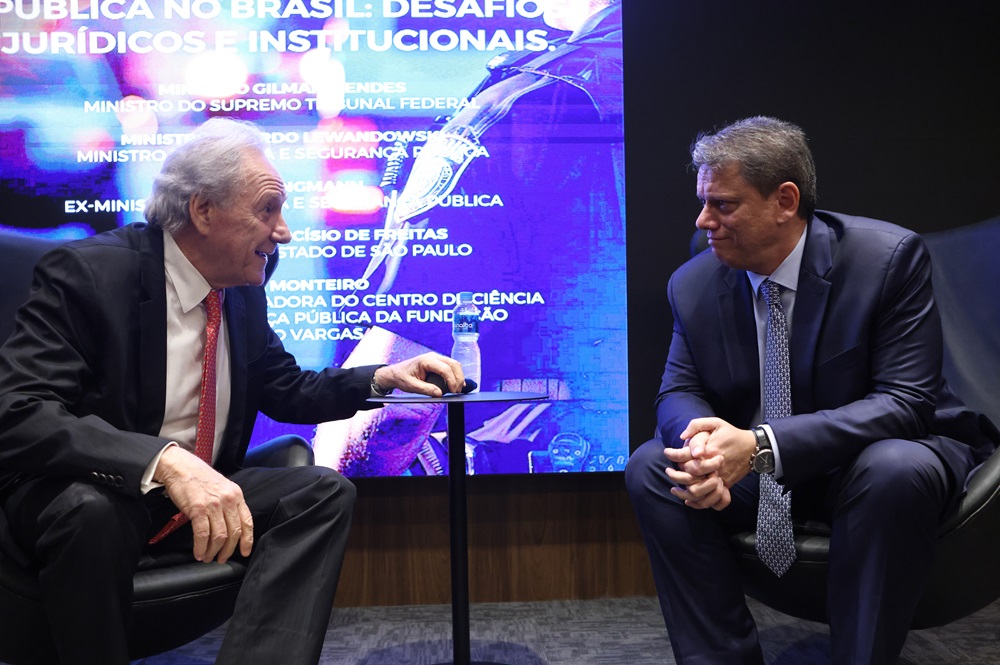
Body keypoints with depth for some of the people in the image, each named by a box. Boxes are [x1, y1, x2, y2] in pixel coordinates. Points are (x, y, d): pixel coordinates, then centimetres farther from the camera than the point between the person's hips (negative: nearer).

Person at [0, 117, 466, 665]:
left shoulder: (243, 291, 0)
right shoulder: (87, 272, -18)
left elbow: (288, 392, 11)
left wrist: (383, 377, -6)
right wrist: (165, 460, -42)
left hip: (198, 491, 6)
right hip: (82, 497, -5)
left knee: (325, 492, -12)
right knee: (91, 510, -36)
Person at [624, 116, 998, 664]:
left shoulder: (888, 258, -17)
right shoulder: (694, 284, -4)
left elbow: (905, 402, -22)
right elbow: (679, 391, 0)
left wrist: (763, 444, -35)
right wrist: (701, 436, -28)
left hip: (872, 460, -3)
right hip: (753, 467, 4)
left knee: (896, 469, -36)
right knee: (650, 468, -17)